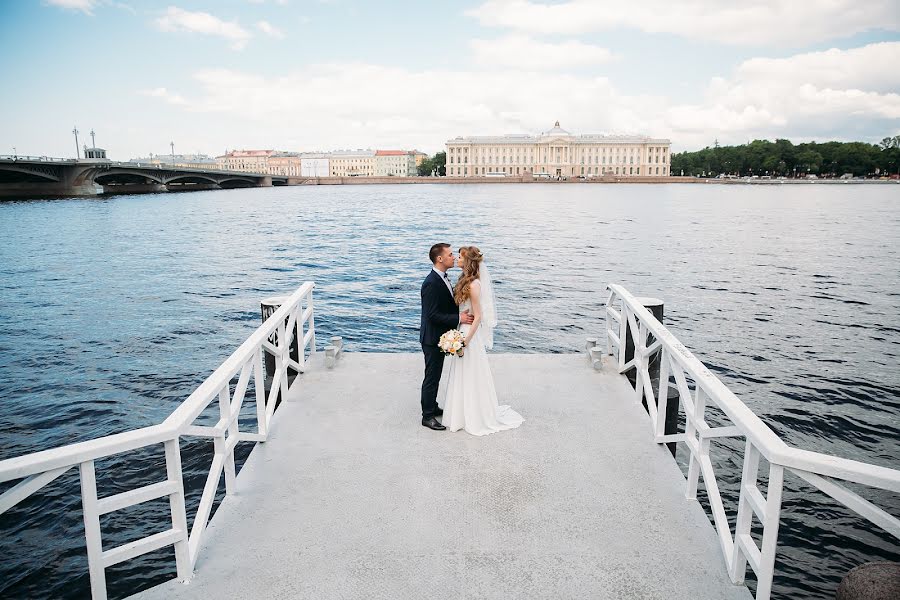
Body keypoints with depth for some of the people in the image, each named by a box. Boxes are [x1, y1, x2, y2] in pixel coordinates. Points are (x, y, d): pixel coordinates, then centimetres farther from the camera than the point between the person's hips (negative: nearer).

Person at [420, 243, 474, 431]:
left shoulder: (443, 277, 6)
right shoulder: (432, 283, -25)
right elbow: (433, 315, -27)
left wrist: (462, 312, -1)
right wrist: (458, 318, -24)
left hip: (439, 337, 10)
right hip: (432, 338, -10)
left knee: (435, 375, 21)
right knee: (432, 377, 2)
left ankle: (432, 407, 36)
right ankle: (427, 416, 13)